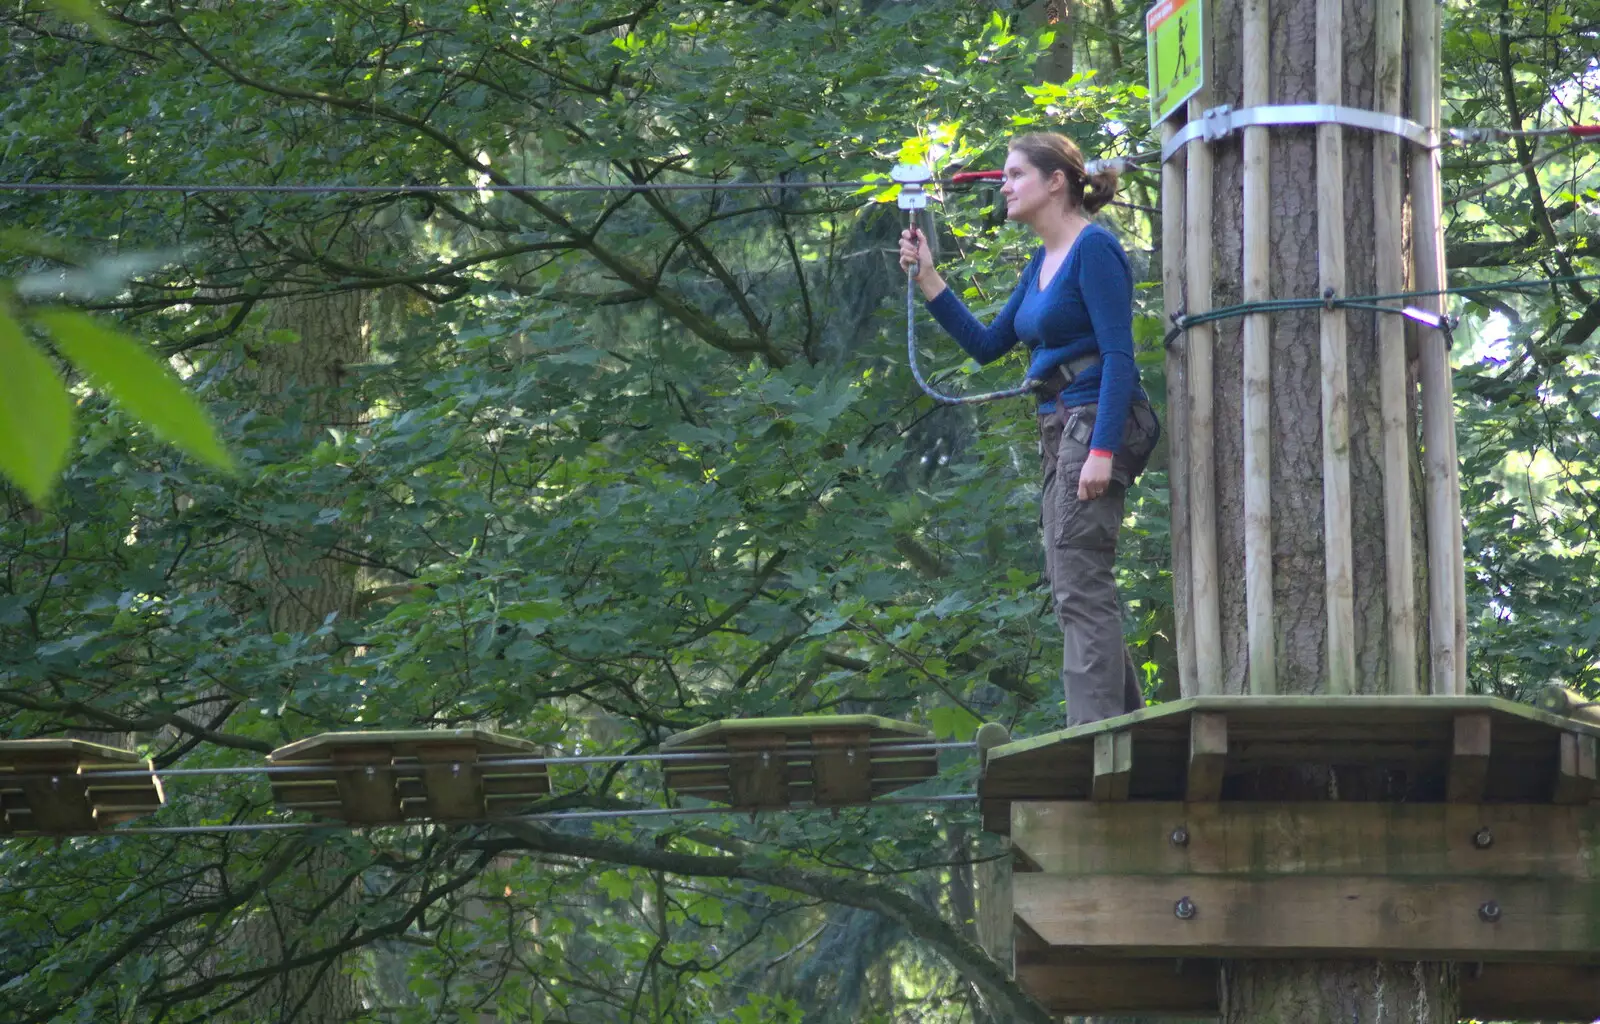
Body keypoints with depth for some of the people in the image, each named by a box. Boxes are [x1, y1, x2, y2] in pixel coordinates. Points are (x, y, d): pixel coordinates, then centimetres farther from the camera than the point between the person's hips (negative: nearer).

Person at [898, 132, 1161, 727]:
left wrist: (1102, 450, -23)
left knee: (1081, 586, -13)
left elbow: (1119, 354, -17)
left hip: (1097, 423, -10)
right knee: (1070, 585, 9)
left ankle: (1096, 732, -16)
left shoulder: (1093, 249, -10)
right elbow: (986, 344, 22)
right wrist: (927, 281, 14)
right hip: (1059, 431, 10)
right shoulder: (1042, 264, 17)